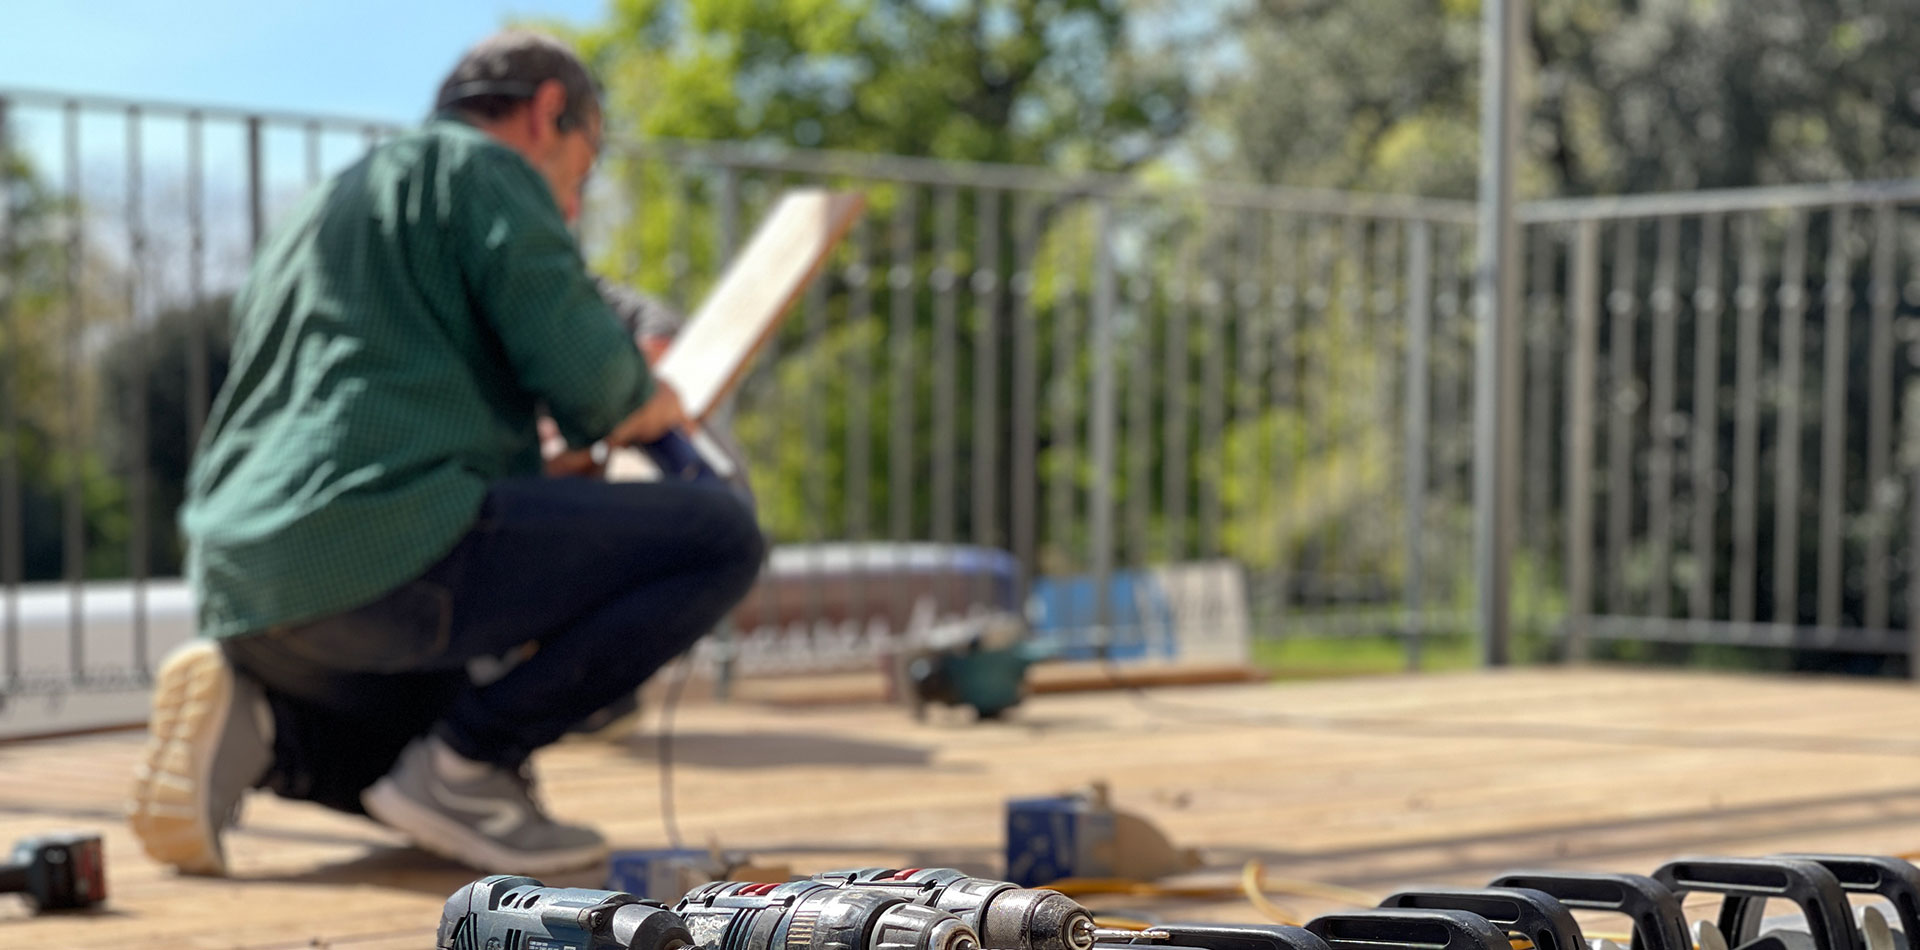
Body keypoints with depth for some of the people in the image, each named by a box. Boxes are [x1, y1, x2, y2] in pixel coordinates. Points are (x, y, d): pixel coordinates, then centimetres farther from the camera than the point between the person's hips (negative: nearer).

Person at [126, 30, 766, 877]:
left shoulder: (319, 216, 34)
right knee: (720, 537, -1)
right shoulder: (480, 165, 6)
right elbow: (578, 363, -7)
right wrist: (637, 403, 16)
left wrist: (534, 477, 34)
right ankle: (465, 761, -5)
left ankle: (252, 721, 3)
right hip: (391, 550, -9)